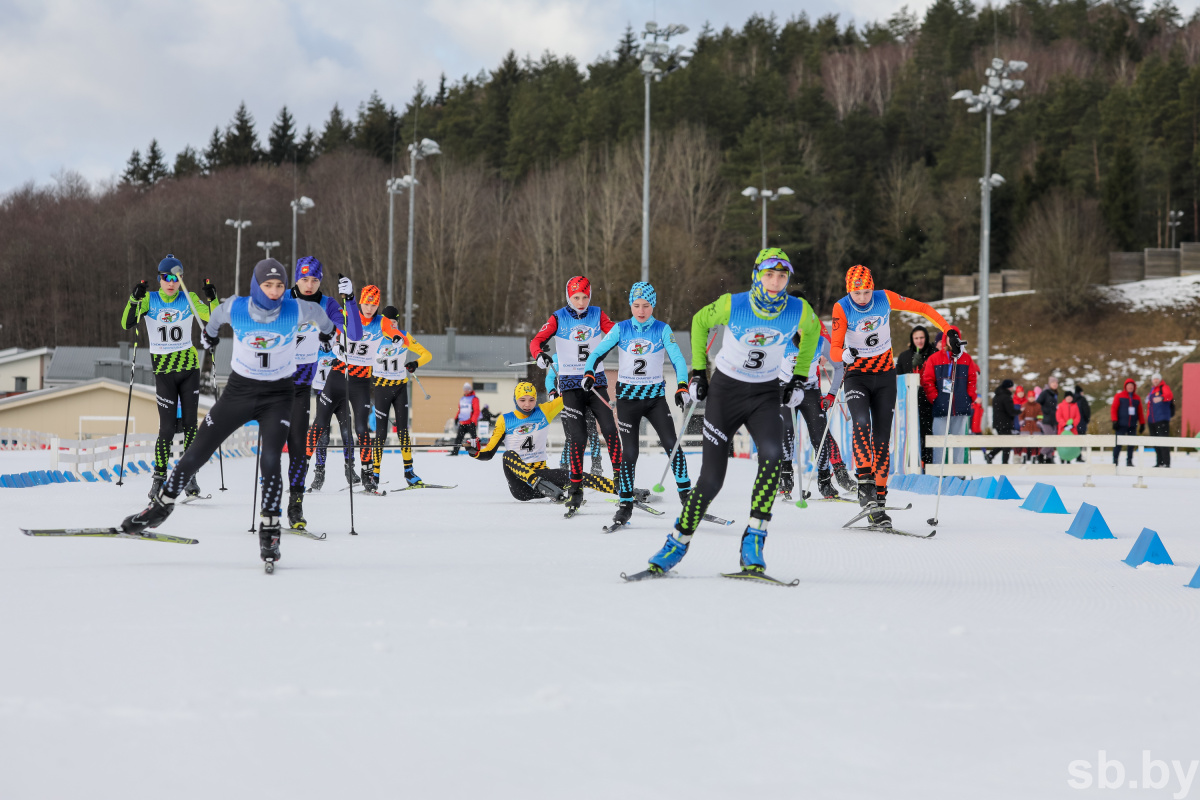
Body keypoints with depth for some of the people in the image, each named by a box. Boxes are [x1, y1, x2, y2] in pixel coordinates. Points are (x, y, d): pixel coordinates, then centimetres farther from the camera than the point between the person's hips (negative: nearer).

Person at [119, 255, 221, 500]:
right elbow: (127, 324, -10)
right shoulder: (150, 300, 0)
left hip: (189, 369, 1)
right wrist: (135, 300, -23)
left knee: (190, 424, -1)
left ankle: (189, 475, 7)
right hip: (163, 371, -1)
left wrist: (212, 298, -21)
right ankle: (159, 476, 9)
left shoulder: (189, 300, 1)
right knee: (167, 427, -5)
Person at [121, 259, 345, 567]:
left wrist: (328, 331, 29)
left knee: (270, 461, -19)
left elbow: (317, 312, 7)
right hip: (239, 389, 2)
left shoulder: (295, 311, -17)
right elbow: (218, 313, 10)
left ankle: (269, 531, -5)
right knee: (197, 453, 7)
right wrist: (210, 331, 32)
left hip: (278, 395, -1)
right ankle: (161, 506, 26)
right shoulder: (235, 309, -15)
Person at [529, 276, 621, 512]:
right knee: (577, 436, -9)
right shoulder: (558, 318, -1)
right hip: (570, 383, -2)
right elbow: (537, 340, -3)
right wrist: (539, 354, -25)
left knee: (609, 429, -10)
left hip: (596, 380, 2)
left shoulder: (597, 315, 5)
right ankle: (576, 489, -2)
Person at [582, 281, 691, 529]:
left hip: (655, 397, 0)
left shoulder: (662, 330, -2)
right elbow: (597, 353, 4)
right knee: (629, 452, -4)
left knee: (672, 444, -13)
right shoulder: (621, 329, 0)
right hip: (627, 397, 0)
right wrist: (588, 374, -13)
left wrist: (682, 387, -17)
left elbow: (677, 359, -4)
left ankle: (685, 494, -3)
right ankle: (625, 504, 6)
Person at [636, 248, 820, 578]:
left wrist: (799, 378, 11)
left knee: (772, 455, -29)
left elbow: (811, 331, 11)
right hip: (726, 390, -1)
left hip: (766, 393, 1)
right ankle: (678, 543, 13)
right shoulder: (732, 305, -19)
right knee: (711, 478, -7)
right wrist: (698, 371, 6)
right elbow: (700, 321, 3)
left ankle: (754, 539, -22)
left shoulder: (800, 311, -15)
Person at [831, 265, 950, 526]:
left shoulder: (885, 299, -10)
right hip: (857, 376, -2)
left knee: (882, 440, -2)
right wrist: (845, 354, -41)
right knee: (861, 423, -30)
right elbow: (834, 349, -18)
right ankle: (865, 483, -27)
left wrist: (949, 332, -5)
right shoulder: (841, 308, -14)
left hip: (885, 377, 2)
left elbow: (923, 309, 1)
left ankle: (878, 503, 1)